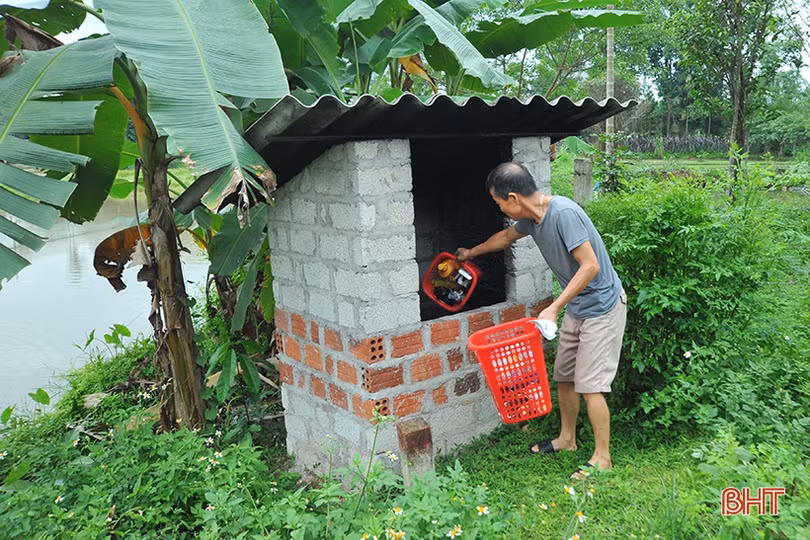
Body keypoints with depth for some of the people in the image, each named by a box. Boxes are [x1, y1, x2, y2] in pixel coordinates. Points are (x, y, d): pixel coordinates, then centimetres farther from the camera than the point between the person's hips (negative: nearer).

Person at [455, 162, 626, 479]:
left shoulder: (563, 213, -27)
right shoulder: (531, 218, 0)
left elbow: (590, 266, -28)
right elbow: (506, 236, 23)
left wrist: (554, 308, -28)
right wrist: (471, 253, 36)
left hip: (602, 307, -9)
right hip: (576, 307, 9)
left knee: (589, 386, -5)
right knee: (564, 376, 15)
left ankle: (602, 458, 11)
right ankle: (567, 439, 34)